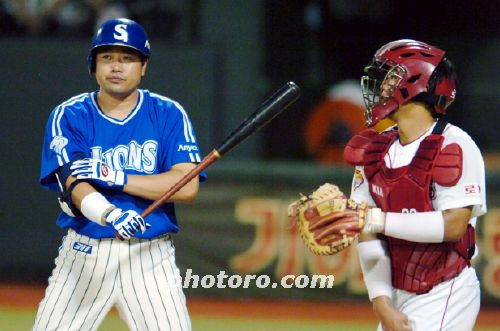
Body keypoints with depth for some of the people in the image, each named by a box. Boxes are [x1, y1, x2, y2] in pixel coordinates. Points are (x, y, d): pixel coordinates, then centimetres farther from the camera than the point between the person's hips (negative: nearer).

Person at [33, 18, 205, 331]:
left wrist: (116, 178, -18)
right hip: (85, 253, 0)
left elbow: (188, 186, -10)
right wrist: (111, 215, -35)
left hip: (151, 256, 0)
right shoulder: (69, 116, 0)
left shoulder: (169, 115, 1)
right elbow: (75, 186, -13)